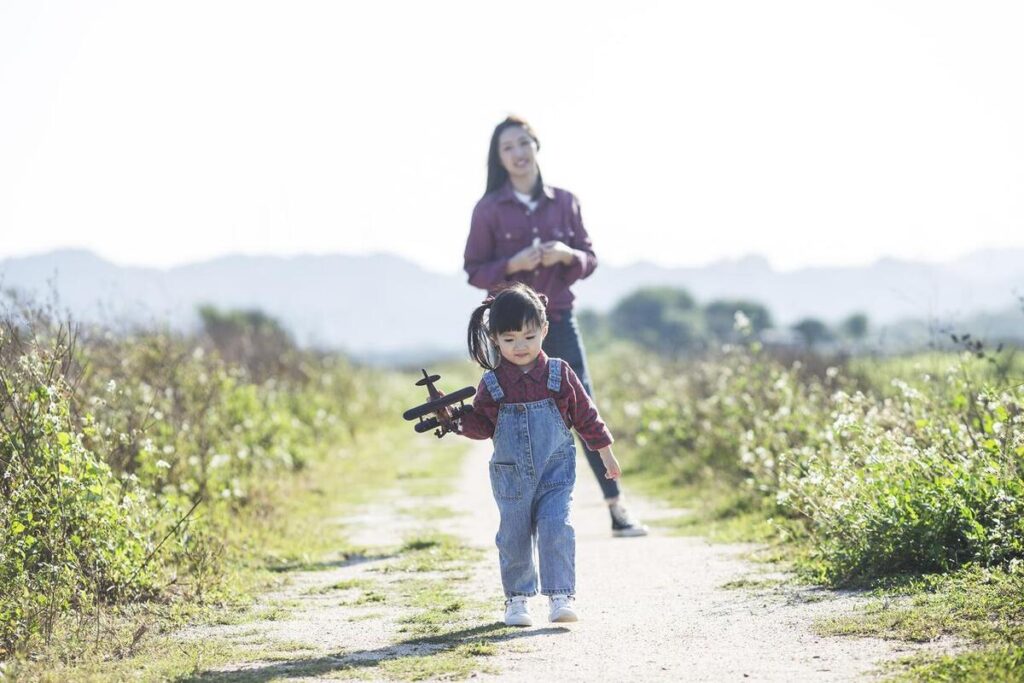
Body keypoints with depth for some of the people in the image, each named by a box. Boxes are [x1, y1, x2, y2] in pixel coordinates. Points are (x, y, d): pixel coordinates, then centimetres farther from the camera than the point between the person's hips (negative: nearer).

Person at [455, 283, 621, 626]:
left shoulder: (560, 375, -4)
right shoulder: (492, 384, -3)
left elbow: (585, 415, 4)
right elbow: (481, 424, 3)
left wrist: (605, 453, 10)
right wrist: (456, 420, -17)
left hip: (556, 473, -1)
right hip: (511, 478, 1)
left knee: (556, 531, -13)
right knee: (514, 539, 8)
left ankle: (561, 596, -7)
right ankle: (517, 598, 22)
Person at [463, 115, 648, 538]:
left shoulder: (564, 202, 5)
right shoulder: (489, 209, -1)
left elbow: (589, 258, 10)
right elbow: (474, 271, 0)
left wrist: (568, 255, -12)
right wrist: (512, 265, -17)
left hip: (558, 319, 1)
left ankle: (617, 511, -4)